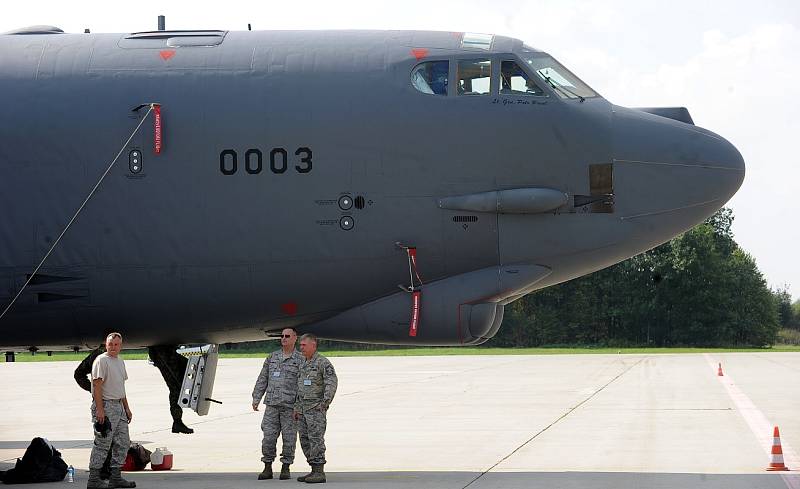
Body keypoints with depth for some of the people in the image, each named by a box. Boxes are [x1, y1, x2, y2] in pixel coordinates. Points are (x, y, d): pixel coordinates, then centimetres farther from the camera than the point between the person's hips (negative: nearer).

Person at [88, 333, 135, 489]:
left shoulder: (120, 362, 17)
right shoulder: (101, 361, -11)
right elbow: (97, 385, -17)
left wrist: (127, 408, 21)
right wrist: (99, 409, -23)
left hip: (119, 406, 9)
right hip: (106, 406, -9)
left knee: (123, 443, 10)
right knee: (102, 445, -8)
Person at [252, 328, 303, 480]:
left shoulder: (300, 360, 0)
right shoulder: (272, 357, 12)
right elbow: (262, 379, 14)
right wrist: (256, 399, 8)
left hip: (290, 405, -3)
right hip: (272, 405, 3)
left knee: (289, 438, 0)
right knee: (268, 437, 0)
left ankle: (286, 468, 10)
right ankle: (267, 468, 7)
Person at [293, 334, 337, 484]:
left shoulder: (323, 362, -9)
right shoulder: (304, 365, 17)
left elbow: (332, 382, -18)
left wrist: (325, 403, -22)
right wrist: (296, 408, 19)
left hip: (316, 408, -9)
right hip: (303, 409, 9)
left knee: (316, 439, -12)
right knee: (305, 440, 8)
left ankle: (319, 473, -12)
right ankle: (314, 471, 12)